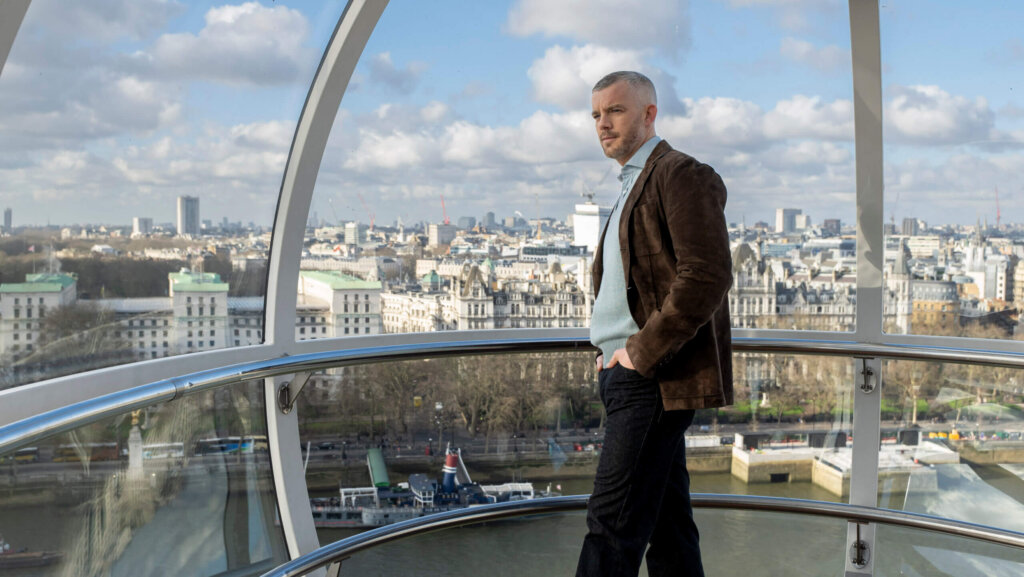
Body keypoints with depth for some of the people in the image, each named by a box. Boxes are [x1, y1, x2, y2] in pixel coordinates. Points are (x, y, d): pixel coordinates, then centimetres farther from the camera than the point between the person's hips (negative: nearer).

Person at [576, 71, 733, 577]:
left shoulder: (682, 175, -8)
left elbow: (707, 276, -20)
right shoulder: (633, 186, 22)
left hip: (656, 378, -10)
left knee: (613, 521, -9)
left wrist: (642, 353, -17)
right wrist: (612, 349, 14)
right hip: (630, 372, 10)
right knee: (666, 521, 13)